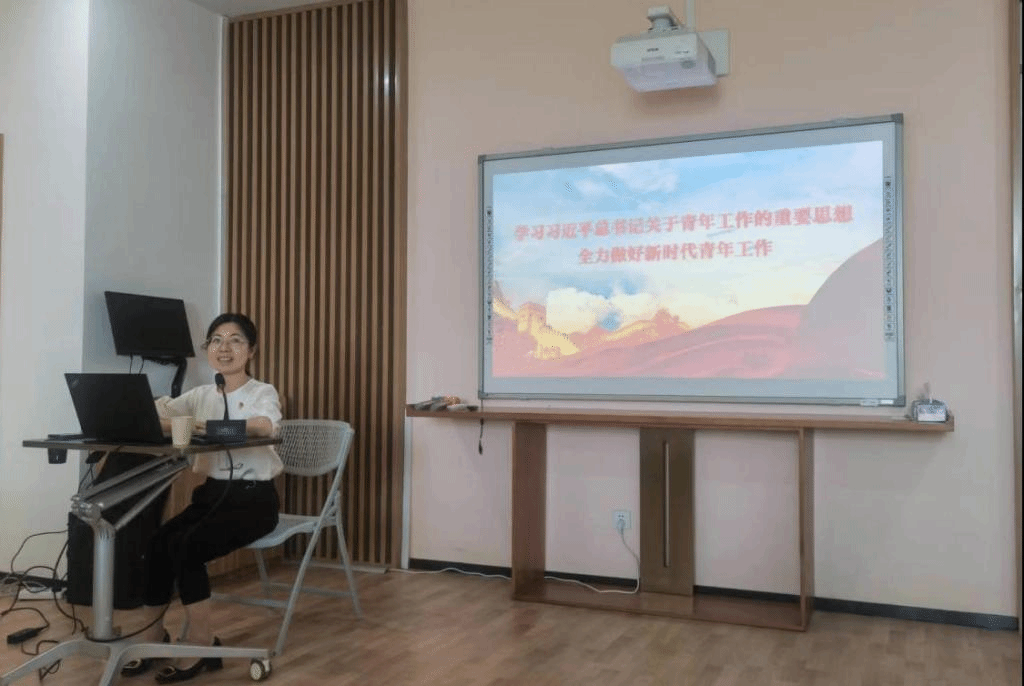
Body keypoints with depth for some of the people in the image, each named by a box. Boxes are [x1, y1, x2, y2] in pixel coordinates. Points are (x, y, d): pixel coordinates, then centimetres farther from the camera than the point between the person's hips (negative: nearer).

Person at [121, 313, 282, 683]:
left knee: (186, 546, -24)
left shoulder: (262, 392, -5)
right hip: (211, 493, 5)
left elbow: (266, 425, -30)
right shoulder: (201, 395, 11)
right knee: (156, 544, -18)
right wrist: (177, 424, -25)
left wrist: (204, 426, -31)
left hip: (252, 498, -5)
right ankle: (153, 634, 2)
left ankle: (201, 641, -7)